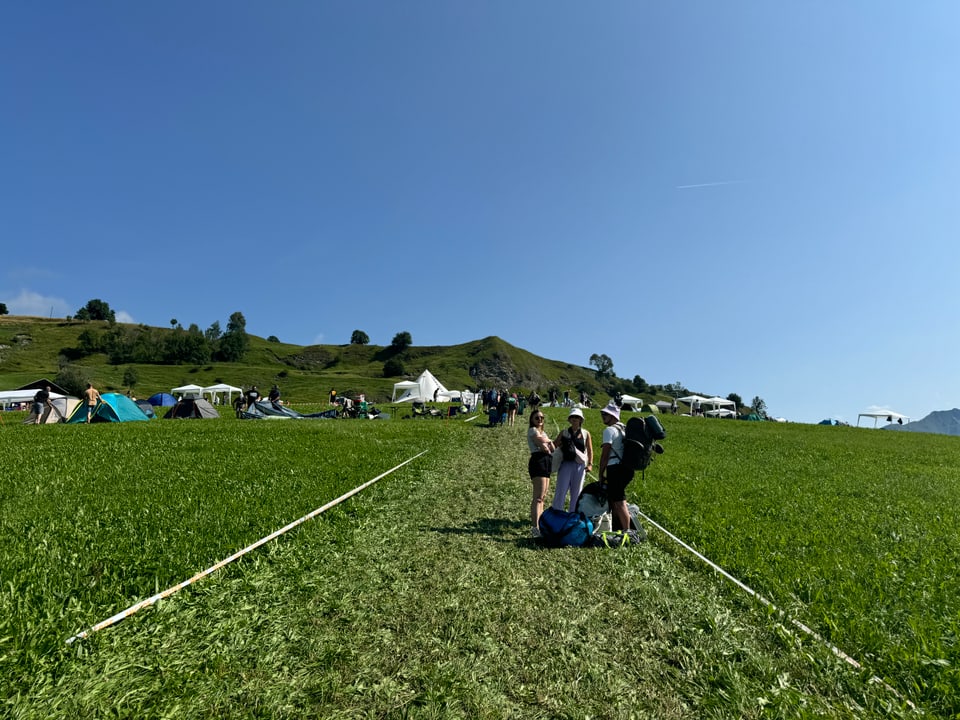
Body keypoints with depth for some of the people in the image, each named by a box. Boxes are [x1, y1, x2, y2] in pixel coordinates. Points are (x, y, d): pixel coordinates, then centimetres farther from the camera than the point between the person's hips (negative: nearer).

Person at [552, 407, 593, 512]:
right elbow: (554, 445, 8)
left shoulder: (585, 433, 7)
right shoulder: (564, 433, 7)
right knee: (561, 491, -2)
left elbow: (590, 450, 5)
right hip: (566, 464, -1)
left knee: (576, 492, 8)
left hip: (580, 465, 1)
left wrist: (590, 464, -4)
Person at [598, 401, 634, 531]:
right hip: (625, 468, 10)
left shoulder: (609, 430, -10)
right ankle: (617, 530, 25)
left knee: (619, 503, -7)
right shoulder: (623, 428, 18)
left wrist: (601, 473, -7)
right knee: (615, 501, 18)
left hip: (615, 469, -10)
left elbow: (605, 454, -13)